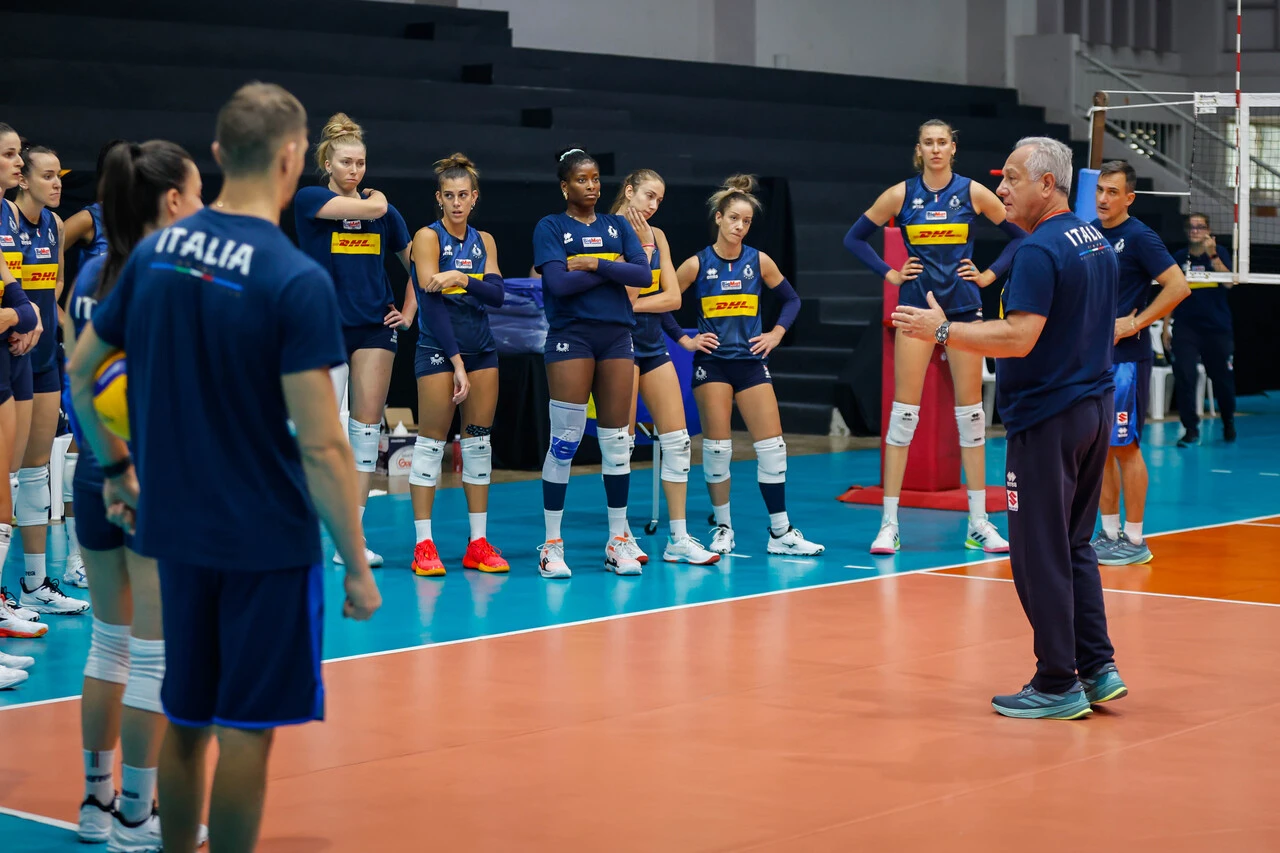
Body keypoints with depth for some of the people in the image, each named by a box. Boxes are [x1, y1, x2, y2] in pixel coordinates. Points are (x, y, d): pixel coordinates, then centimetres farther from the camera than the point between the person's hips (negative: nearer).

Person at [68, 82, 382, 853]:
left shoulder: (154, 253, 2)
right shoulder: (298, 281, -17)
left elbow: (80, 374, 12)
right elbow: (321, 446, -18)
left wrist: (117, 469, 25)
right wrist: (358, 567, -11)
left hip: (175, 528, 6)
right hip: (269, 537, -6)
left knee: (186, 721, 17)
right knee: (247, 730, 3)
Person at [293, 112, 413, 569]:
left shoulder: (383, 209, 8)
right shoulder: (310, 200, -4)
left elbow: (416, 264, 19)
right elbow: (372, 210, -19)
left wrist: (409, 311, 10)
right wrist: (373, 198, 2)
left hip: (374, 326, 3)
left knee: (367, 427, 0)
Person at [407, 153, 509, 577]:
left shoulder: (484, 241, 10)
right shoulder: (428, 237, -6)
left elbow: (497, 294, -3)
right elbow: (432, 303, -13)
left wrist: (463, 278, -23)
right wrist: (456, 362, -17)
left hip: (481, 348, 6)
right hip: (438, 349, -6)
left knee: (479, 441, 5)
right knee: (431, 441, -6)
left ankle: (478, 542, 9)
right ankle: (424, 544, -3)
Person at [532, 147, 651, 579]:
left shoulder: (618, 227, 14)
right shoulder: (550, 227, 3)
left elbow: (643, 274, -1)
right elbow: (558, 282, -13)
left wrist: (596, 265, -11)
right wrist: (615, 271, -5)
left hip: (616, 336, 4)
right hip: (571, 336, -4)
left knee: (616, 440, 5)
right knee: (565, 441, -6)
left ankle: (619, 540, 14)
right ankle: (552, 545, 1)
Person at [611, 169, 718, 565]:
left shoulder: (656, 235, 10)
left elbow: (673, 297, 1)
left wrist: (632, 304, -12)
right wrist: (642, 247, -17)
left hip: (653, 345, 6)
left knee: (678, 440, 2)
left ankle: (678, 539, 7)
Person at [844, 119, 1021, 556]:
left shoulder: (972, 192, 1)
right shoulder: (901, 194, 1)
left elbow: (1019, 235, 9)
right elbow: (855, 237, 9)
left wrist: (990, 274, 0)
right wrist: (889, 273, 1)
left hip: (963, 307, 1)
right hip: (916, 307, -1)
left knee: (970, 411, 4)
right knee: (904, 411, -5)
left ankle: (979, 522, 11)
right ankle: (889, 523, -2)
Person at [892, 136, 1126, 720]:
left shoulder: (1040, 251, -17)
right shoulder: (1098, 243, 12)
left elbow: (1018, 339, -25)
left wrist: (942, 330, -18)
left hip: (1046, 419, -9)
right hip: (1095, 407, 9)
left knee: (1040, 554, -2)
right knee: (1073, 546, 17)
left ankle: (1058, 687, 2)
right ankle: (1097, 668, 17)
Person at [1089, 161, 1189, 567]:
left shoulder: (1139, 237, -10)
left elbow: (1178, 286, -17)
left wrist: (1132, 324, -16)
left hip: (1126, 356, -7)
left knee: (1124, 445, -5)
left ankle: (1134, 541, 1)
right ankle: (1108, 533, 17)